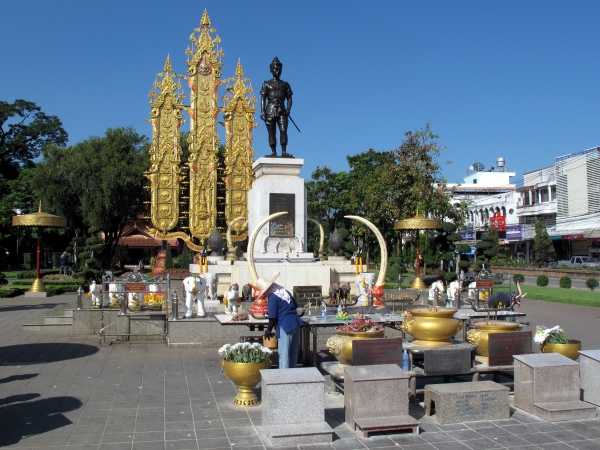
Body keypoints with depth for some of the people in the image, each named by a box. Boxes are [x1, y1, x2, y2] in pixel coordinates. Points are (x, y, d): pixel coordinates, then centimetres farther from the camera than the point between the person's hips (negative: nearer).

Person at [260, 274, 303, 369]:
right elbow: (295, 306, 21)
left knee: (284, 354, 0)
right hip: (296, 324, 8)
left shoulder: (272, 297, -10)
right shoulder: (285, 291, 12)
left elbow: (273, 318, -11)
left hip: (285, 327, -8)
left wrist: (268, 330, 2)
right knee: (293, 353, 17)